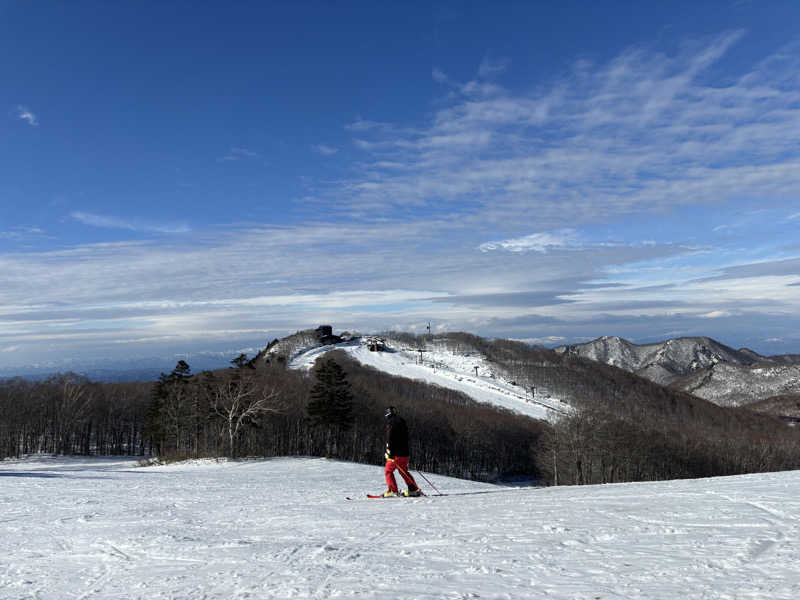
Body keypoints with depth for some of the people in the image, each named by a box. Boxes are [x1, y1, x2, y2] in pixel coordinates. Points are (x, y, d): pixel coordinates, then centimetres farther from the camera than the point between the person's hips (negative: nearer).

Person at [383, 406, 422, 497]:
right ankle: (414, 489, 15)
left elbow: (390, 439, -17)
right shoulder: (402, 422, 18)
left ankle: (393, 491, -6)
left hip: (396, 453, -8)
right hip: (405, 453, 8)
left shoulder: (391, 423, -8)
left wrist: (389, 452, -18)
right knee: (403, 471, 19)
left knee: (388, 471, 3)